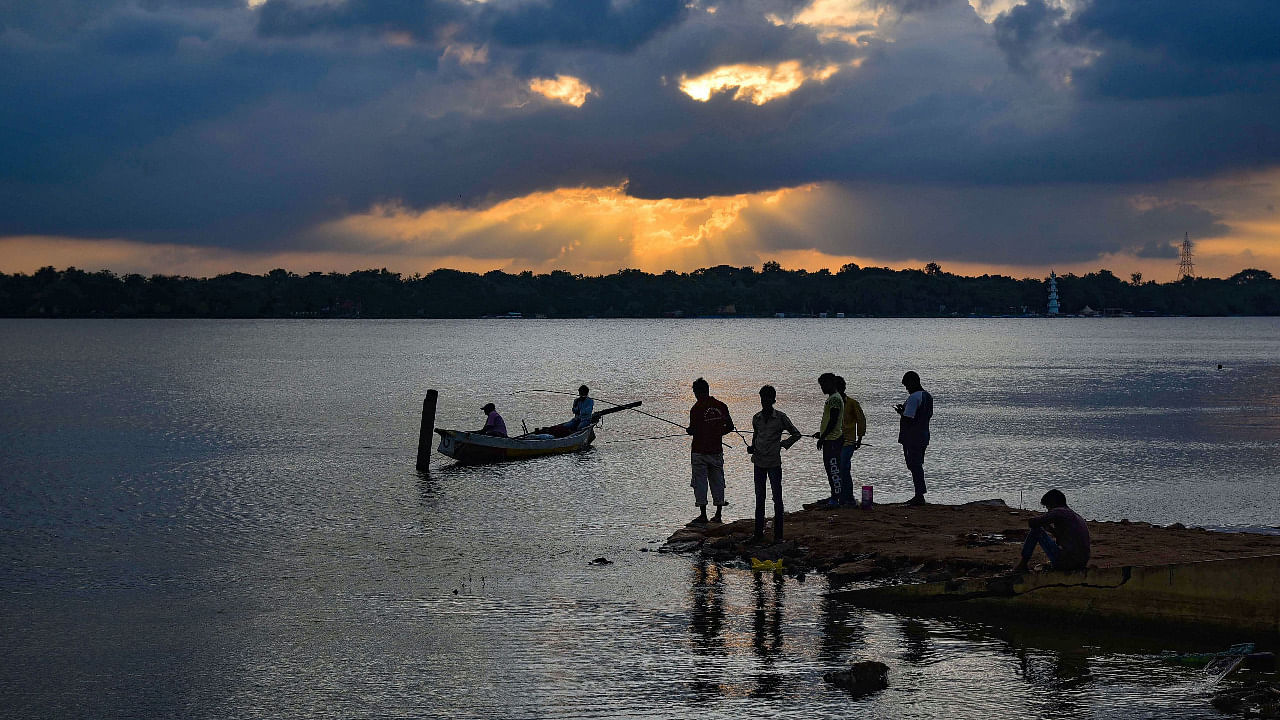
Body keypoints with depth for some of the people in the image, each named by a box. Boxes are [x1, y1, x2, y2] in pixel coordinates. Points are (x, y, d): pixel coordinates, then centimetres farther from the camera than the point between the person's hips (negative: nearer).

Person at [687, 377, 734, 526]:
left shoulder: (697, 409, -13)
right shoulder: (721, 406, 3)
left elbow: (694, 430, -16)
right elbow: (730, 427, 6)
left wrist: (688, 430, 6)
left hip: (700, 451, -5)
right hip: (717, 451, 5)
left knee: (700, 482, 1)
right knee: (717, 482, 11)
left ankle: (703, 515, 0)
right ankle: (718, 515, 13)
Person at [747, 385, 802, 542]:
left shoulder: (780, 417, -4)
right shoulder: (756, 418, 8)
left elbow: (796, 434, 3)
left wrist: (783, 444, -5)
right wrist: (752, 447, 6)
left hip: (774, 463, -4)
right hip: (759, 463, 4)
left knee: (777, 498, -1)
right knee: (759, 498, 8)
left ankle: (778, 534, 4)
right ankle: (758, 532, 14)